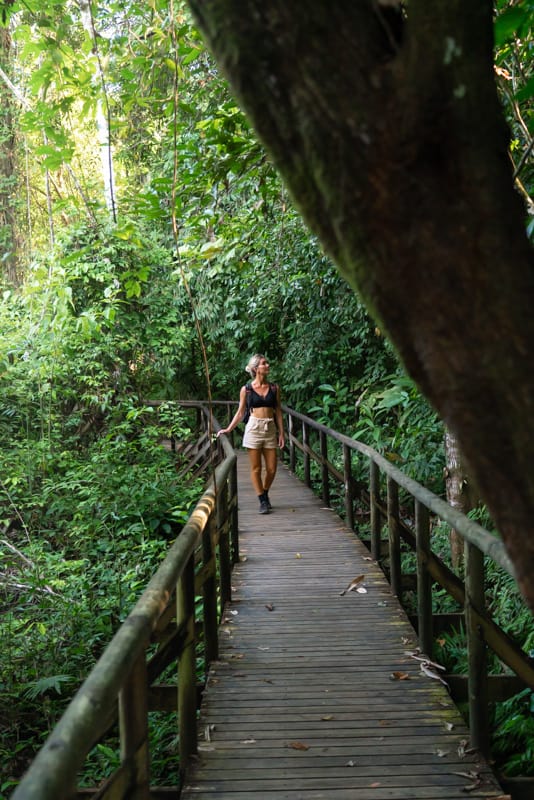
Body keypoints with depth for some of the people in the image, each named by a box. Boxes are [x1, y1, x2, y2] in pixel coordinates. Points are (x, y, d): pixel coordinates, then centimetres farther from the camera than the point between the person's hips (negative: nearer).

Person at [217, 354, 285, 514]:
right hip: (254, 428, -2)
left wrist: (281, 433, 4)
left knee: (271, 469, 2)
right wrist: (228, 429, 0)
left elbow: (278, 411, 8)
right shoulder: (246, 389, 1)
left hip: (270, 429, 2)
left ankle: (265, 494, 28)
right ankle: (262, 501, 11)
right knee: (256, 468, 0)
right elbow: (240, 413, 7)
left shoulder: (274, 388, 7)